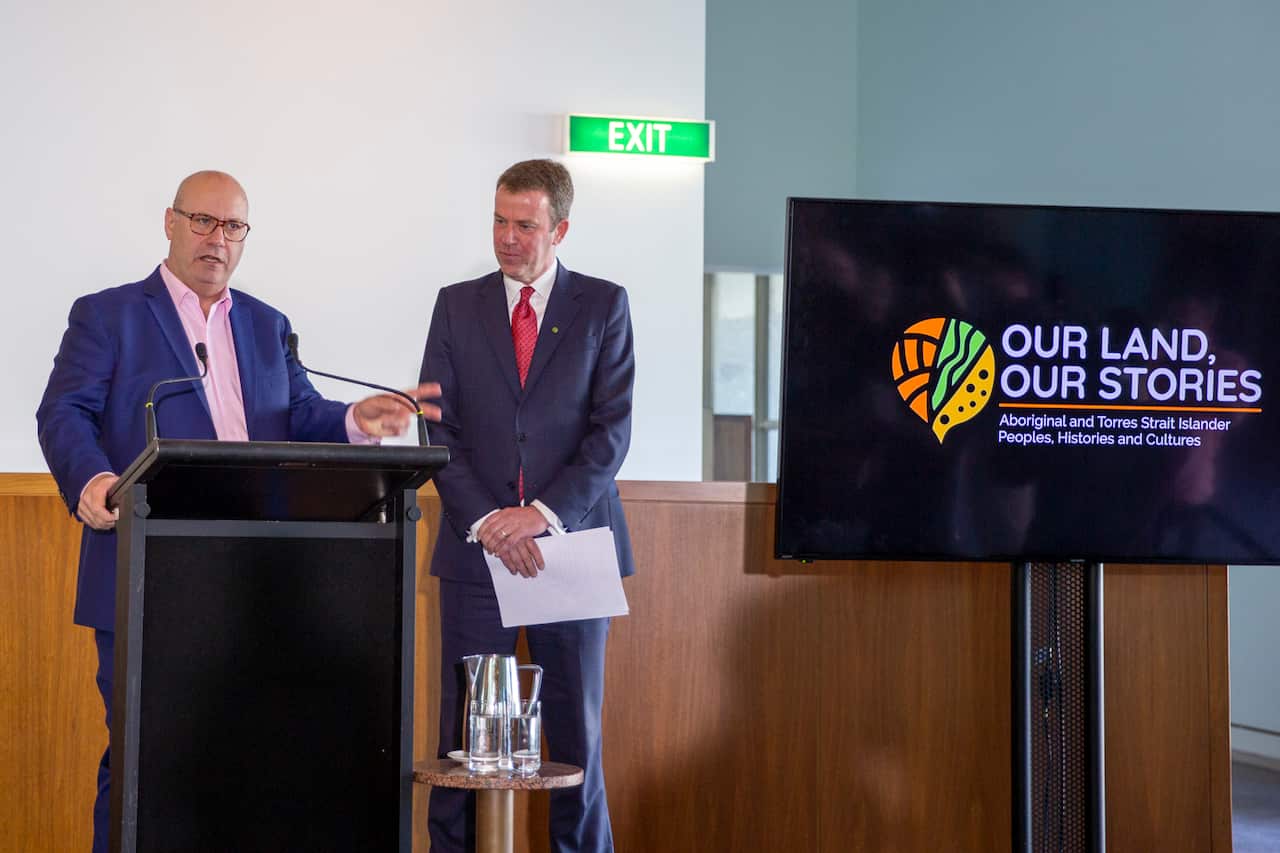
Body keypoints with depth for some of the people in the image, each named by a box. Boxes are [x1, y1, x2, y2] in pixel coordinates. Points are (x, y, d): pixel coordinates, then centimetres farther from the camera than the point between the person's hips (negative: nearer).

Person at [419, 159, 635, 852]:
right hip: (477, 543, 1)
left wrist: (544, 512, -14)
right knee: (464, 735, 0)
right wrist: (485, 520, -10)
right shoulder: (457, 306, 9)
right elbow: (439, 430, 3)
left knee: (575, 729, 4)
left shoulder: (603, 306, 5)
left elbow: (612, 430, -3)